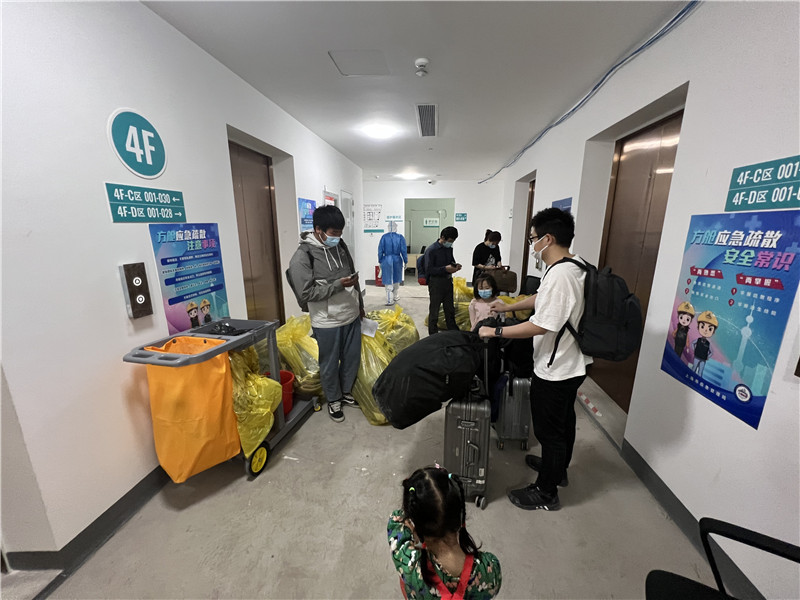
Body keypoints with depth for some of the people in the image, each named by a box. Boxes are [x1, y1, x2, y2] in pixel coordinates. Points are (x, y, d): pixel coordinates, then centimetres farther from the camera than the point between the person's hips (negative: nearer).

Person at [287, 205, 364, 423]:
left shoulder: (340, 245, 4)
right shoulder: (302, 256, -16)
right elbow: (306, 293, -18)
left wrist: (360, 304, 19)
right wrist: (338, 285, -24)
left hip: (351, 316, 6)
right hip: (328, 322, -6)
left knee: (352, 358, 18)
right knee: (330, 364, 11)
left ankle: (346, 392, 42)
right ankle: (333, 400, 35)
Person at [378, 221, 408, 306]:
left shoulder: (384, 237, -4)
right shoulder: (400, 237, -3)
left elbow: (380, 250, -1)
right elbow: (403, 251, -3)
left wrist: (380, 262, 7)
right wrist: (405, 262, 5)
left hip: (386, 260, -1)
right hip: (397, 260, 1)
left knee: (388, 281, 2)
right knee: (396, 280, 18)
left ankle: (389, 300, 0)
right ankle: (396, 297, 31)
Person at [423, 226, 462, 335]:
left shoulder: (449, 248, 6)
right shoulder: (431, 250, -15)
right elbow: (429, 270, -18)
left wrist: (455, 265, 0)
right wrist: (445, 269, -25)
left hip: (448, 281, 7)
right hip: (436, 282, -7)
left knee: (450, 309, 18)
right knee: (434, 310, 5)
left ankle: (454, 332, 33)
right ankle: (433, 335, 18)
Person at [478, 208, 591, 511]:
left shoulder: (559, 275, -30)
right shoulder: (576, 265, 3)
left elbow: (539, 326, -29)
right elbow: (543, 298, 15)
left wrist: (495, 332, -21)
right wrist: (509, 306, 16)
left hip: (554, 371, -10)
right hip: (572, 364, 10)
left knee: (548, 430, 9)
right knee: (564, 420, 27)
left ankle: (546, 492, 30)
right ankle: (559, 468, 50)